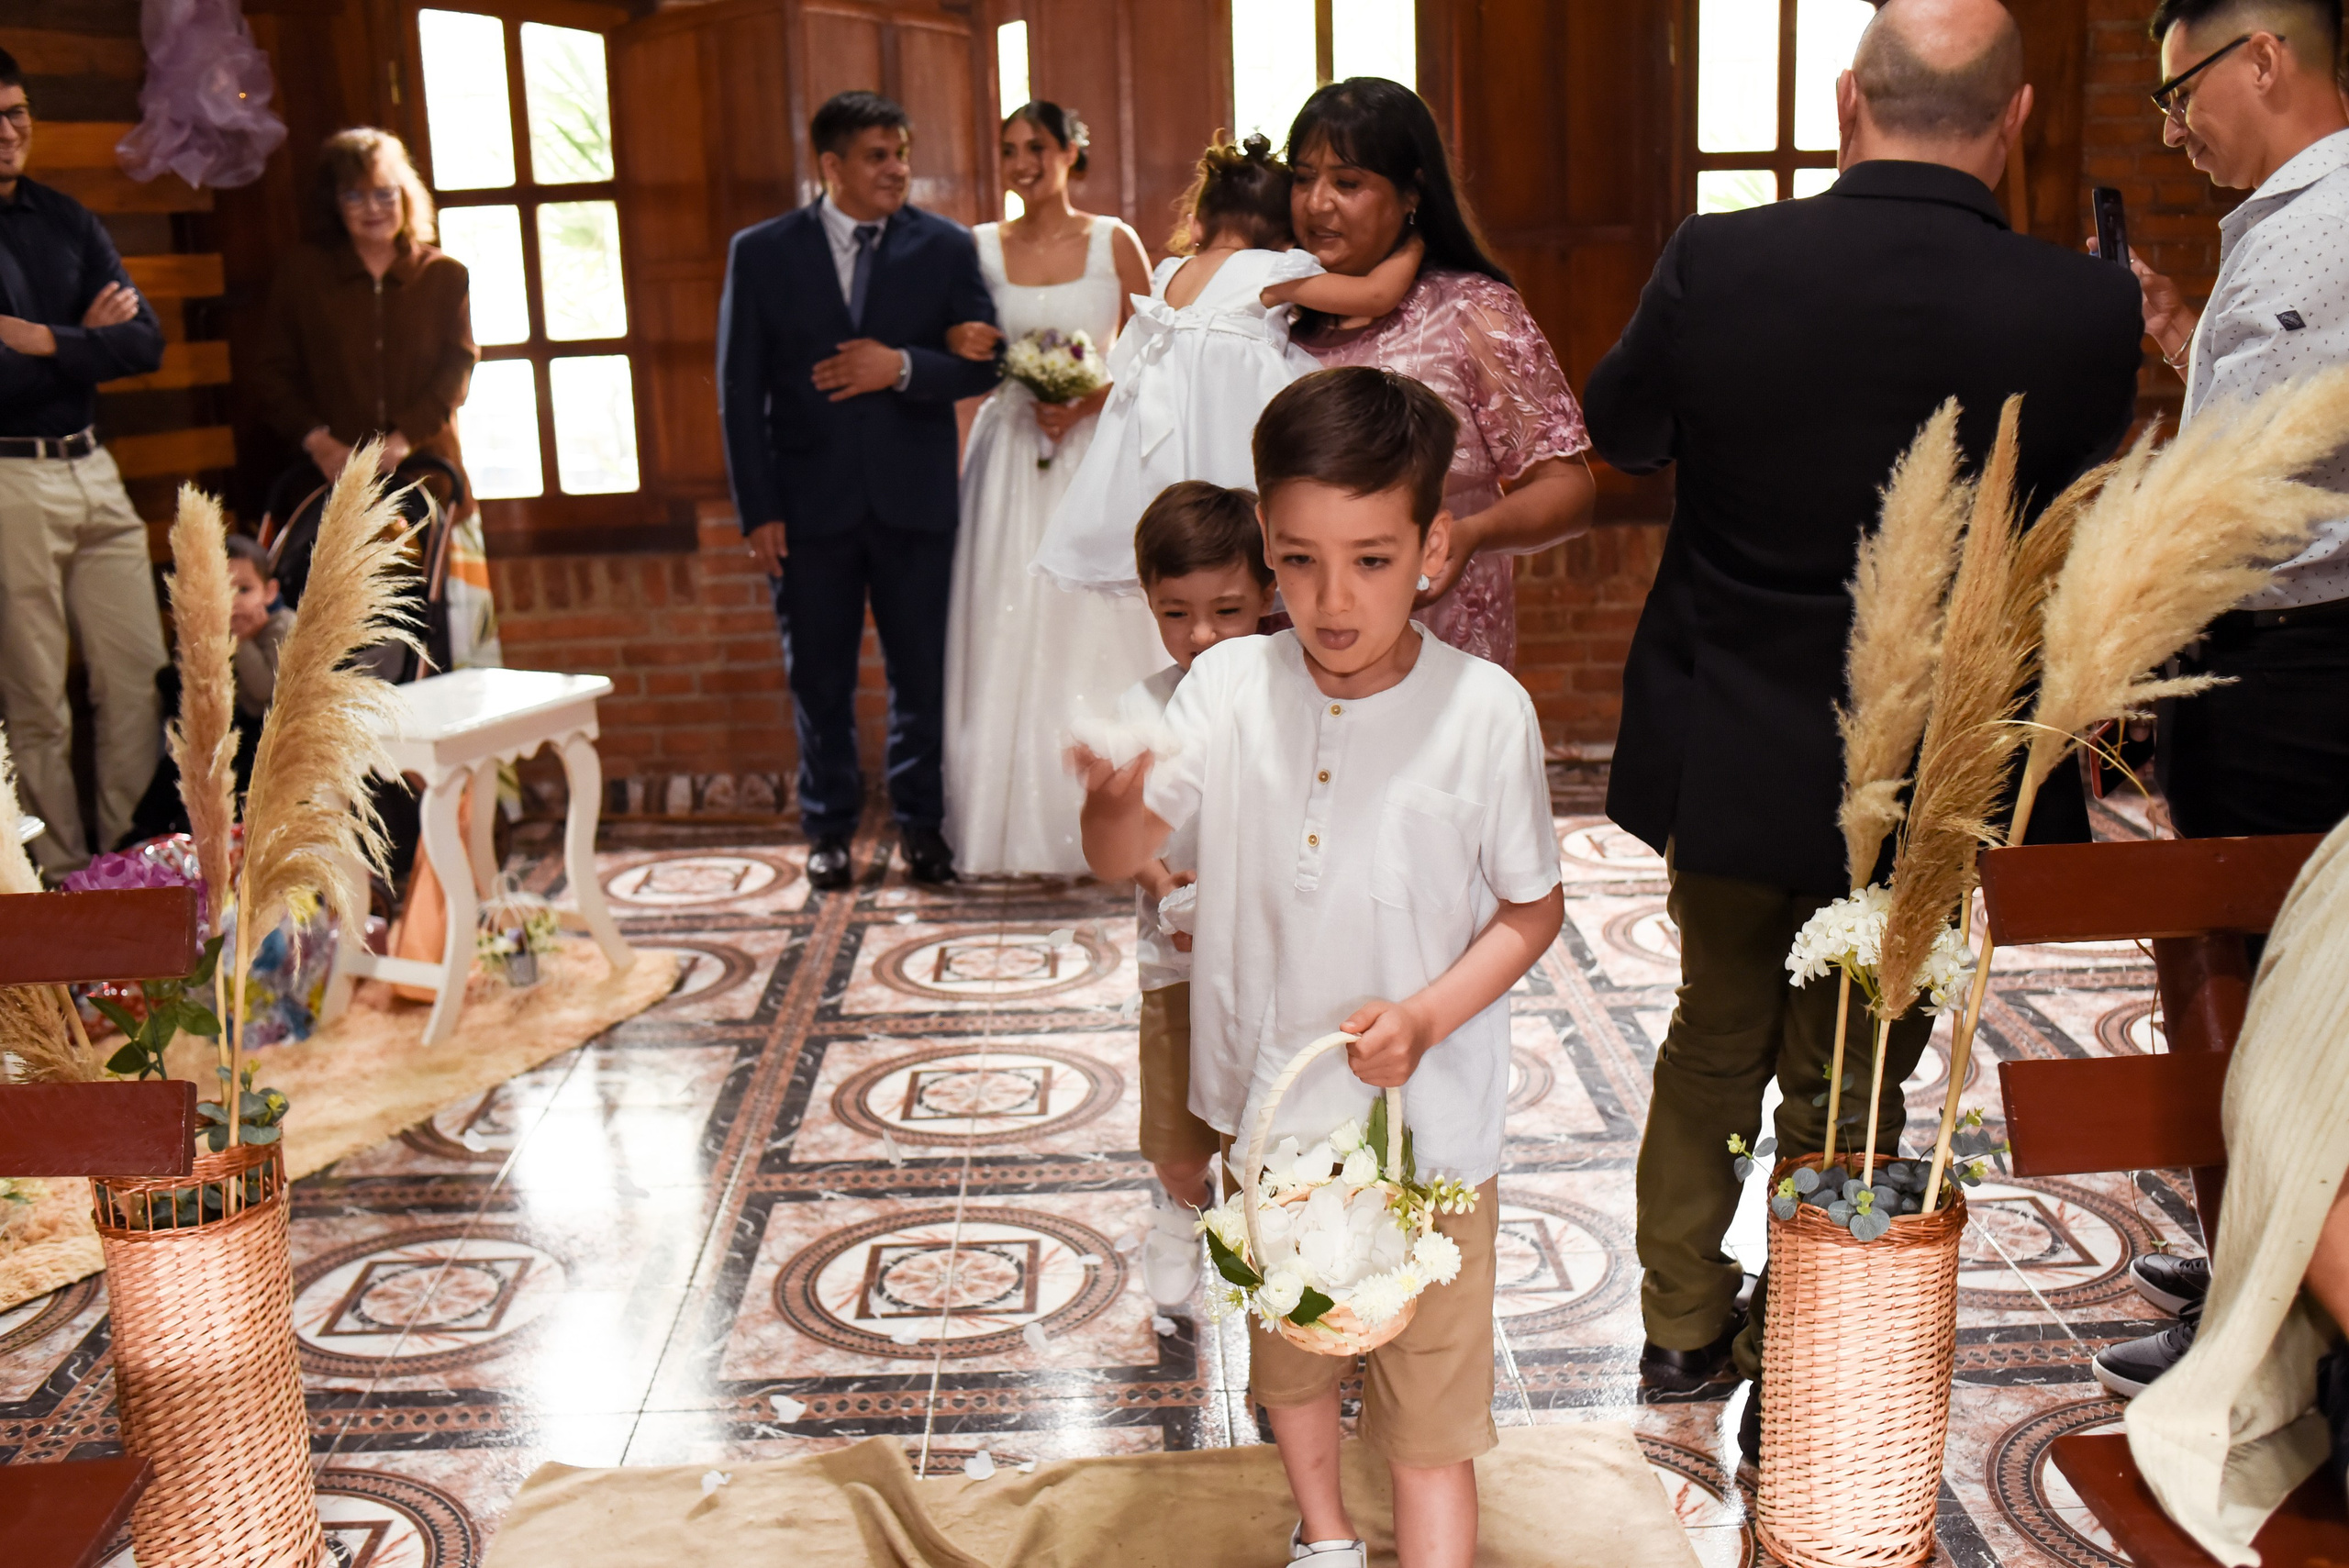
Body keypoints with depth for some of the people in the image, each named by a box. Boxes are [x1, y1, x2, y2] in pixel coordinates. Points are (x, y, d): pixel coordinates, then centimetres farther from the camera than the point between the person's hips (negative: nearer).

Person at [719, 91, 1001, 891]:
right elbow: (739, 390, 0)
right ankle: (829, 828, 24)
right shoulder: (761, 252, 0)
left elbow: (984, 362, 0)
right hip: (811, 502, 0)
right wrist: (757, 510, -6)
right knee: (819, 676, 10)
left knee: (922, 670, 8)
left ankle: (920, 822, 25)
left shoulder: (945, 246, 2)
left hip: (915, 497, 0)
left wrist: (902, 367, -18)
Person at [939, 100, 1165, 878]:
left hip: (1092, 450, -2)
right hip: (1008, 453, 2)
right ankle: (1014, 826, 8)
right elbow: (961, 354, 13)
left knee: (1092, 632, -2)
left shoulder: (1113, 242, 2)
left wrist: (1085, 405, -12)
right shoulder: (982, 248, 7)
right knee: (1006, 635, -1)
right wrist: (965, 349, -9)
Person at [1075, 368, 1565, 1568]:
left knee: (1428, 1419, 7)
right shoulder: (1227, 684, -12)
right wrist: (1117, 793, -37)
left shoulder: (1484, 712, -18)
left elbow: (1533, 906, -7)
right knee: (1286, 1354, 26)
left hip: (1423, 1122, -3)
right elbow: (1118, 858, -14)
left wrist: (1426, 1018, -22)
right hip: (1270, 1106, 4)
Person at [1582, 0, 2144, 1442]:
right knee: (1845, 1084, 16)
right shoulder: (2085, 309, -18)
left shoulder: (1717, 262, -16)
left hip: (1724, 759, 2)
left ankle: (1682, 1320, 41)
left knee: (1716, 1033, 25)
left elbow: (1621, 434, 1)